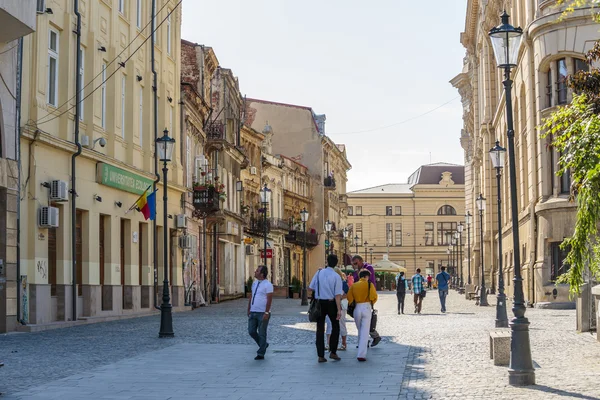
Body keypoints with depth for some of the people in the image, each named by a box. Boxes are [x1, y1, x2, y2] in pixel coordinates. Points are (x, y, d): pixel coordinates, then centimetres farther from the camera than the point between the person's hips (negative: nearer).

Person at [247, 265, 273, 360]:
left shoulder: (268, 284, -11)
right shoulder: (254, 283, 12)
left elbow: (269, 299, -15)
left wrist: (266, 313, -21)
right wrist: (249, 310, 14)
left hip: (262, 313, -7)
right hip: (253, 312, 7)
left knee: (262, 334, 0)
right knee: (251, 331, 5)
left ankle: (261, 354, 8)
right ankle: (263, 345, 26)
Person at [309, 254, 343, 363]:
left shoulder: (319, 273, -2)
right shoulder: (336, 276, -10)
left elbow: (311, 288, 1)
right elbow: (337, 295, -14)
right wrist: (339, 310, -14)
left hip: (319, 303, 2)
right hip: (331, 303, -2)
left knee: (320, 328, 7)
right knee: (335, 326, 17)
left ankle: (321, 356, 5)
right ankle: (333, 352, 11)